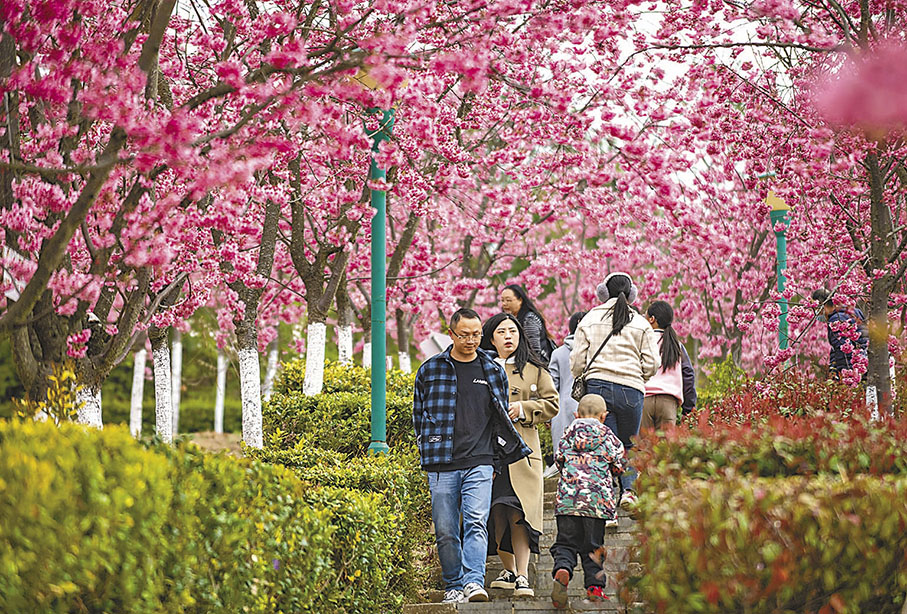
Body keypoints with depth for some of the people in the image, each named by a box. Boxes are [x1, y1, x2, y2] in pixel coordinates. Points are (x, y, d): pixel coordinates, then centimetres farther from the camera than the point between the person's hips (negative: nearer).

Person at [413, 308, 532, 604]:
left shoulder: (493, 372, 11)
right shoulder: (430, 370, 7)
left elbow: (502, 419, 17)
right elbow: (419, 416, 15)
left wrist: (494, 460, 12)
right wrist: (429, 454, 9)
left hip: (479, 463, 0)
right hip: (442, 466, 0)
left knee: (476, 523, -16)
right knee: (445, 531, 2)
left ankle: (473, 581, -23)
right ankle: (453, 585, 14)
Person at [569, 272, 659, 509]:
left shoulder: (590, 319, 7)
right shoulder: (640, 323, 6)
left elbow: (577, 361, 5)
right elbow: (651, 364, 3)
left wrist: (579, 377, 26)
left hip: (597, 385, 0)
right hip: (631, 389, 0)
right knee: (629, 445, 17)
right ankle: (628, 488, -4)